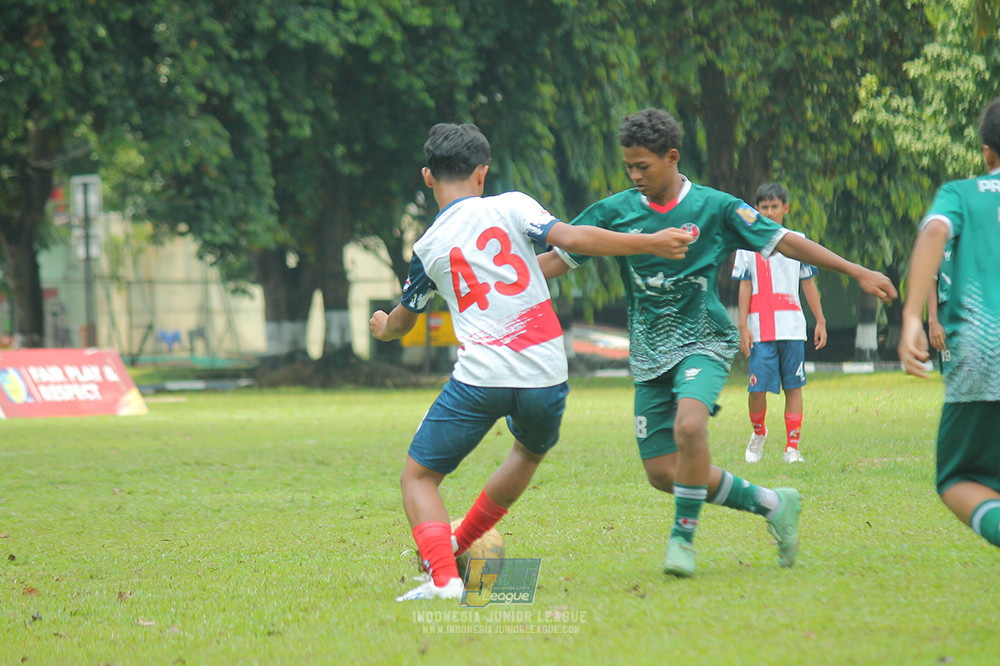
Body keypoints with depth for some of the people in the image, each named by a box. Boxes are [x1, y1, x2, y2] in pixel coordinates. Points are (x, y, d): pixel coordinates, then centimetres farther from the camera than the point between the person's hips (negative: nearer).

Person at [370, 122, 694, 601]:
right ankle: (458, 545, 39)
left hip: (480, 376, -2)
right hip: (544, 375, 2)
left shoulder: (428, 247, 8)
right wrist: (651, 243, -6)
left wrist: (383, 328, 48)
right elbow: (570, 238, -10)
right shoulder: (511, 206, 3)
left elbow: (400, 323, 23)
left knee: (418, 476, 9)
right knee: (531, 451, 33)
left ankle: (443, 576, -12)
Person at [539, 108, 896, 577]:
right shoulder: (614, 212, 3)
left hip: (703, 342, -4)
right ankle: (772, 504, 15)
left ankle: (683, 536, -16)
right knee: (661, 472, -2)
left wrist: (856, 272, -2)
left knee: (689, 426, -33)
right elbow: (557, 259, 6)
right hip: (650, 355, 4)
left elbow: (783, 242, 0)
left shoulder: (714, 208, -4)